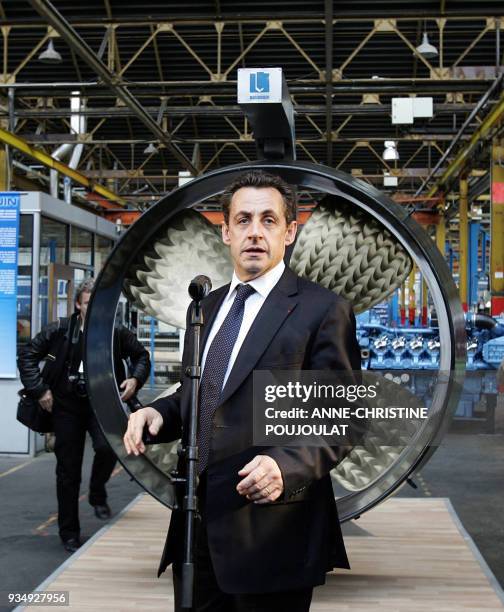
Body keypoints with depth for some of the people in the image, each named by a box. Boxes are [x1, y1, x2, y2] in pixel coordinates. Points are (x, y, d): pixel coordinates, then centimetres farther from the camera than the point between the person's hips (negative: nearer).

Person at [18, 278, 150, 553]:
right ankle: (69, 533, 19)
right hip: (66, 405, 0)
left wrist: (136, 379, -6)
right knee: (68, 470, 4)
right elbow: (27, 355, 1)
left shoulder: (117, 334, -3)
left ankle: (98, 495, 6)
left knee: (108, 446, -27)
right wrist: (39, 389, -7)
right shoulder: (59, 331, -5)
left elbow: (141, 356, 13)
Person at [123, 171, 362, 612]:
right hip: (198, 519, 6)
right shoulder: (207, 307, 14)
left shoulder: (323, 310, -7)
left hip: (271, 529, -6)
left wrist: (287, 467, -27)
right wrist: (156, 412, 0)